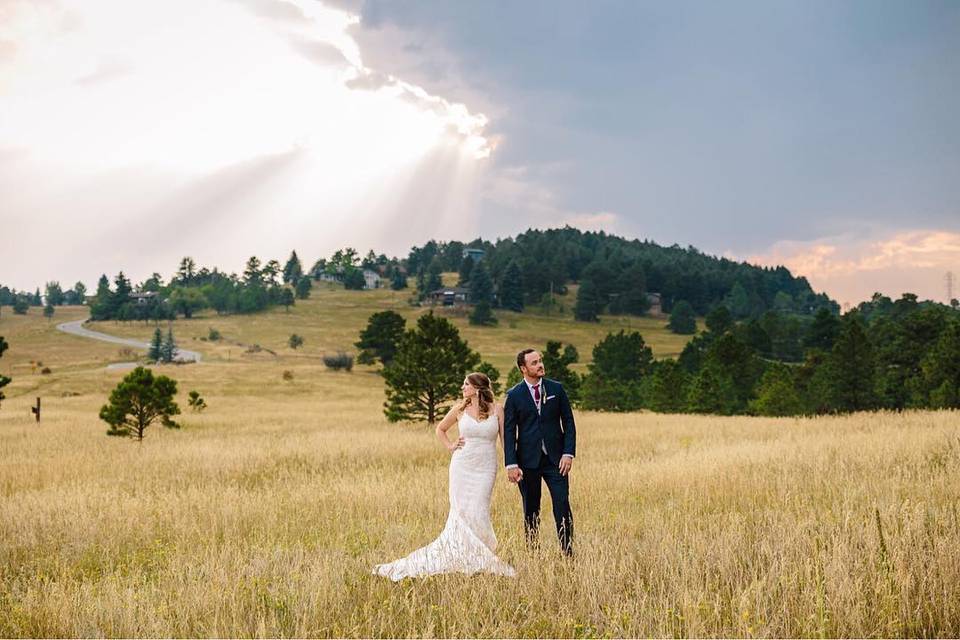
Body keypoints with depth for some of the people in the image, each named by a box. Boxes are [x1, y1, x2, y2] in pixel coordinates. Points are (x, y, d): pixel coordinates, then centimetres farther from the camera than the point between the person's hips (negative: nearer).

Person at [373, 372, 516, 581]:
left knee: (477, 512, -9)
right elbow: (440, 429, 22)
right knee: (461, 511, -1)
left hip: (485, 468, -2)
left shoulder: (496, 409, 1)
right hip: (462, 466, 2)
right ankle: (462, 557, 10)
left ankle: (482, 558, 5)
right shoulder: (459, 409, 6)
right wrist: (450, 447, 8)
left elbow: (505, 438, 1)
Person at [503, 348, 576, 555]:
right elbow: (509, 432, -1)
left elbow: (568, 422, 6)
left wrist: (568, 453, -5)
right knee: (531, 511, 7)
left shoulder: (556, 389, 5)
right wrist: (511, 464, -10)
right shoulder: (514, 396, 0)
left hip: (555, 459, 1)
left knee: (562, 506, -6)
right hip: (528, 460, 0)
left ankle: (568, 552, -1)